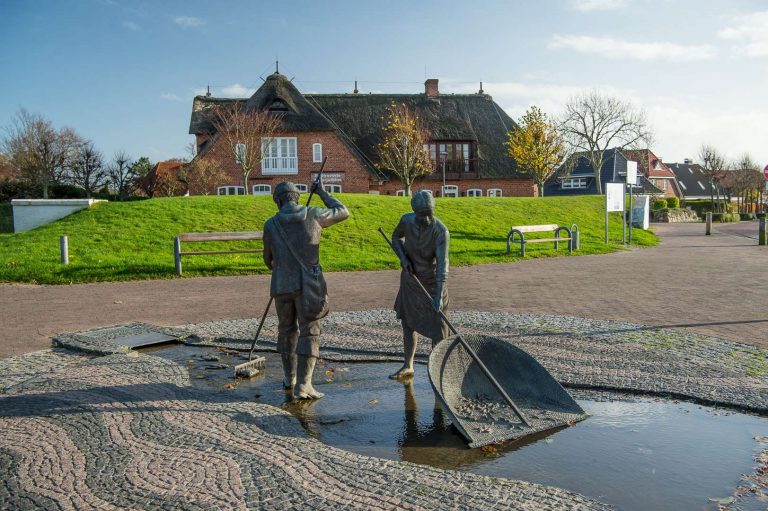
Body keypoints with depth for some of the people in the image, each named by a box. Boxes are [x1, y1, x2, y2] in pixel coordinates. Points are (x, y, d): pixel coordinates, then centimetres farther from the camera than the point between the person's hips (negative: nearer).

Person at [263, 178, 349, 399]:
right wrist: (322, 193, 26)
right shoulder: (313, 215, -1)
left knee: (287, 330, 20)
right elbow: (343, 213, 16)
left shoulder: (271, 225, 1)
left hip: (283, 286, 2)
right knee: (309, 333, -1)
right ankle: (302, 385, -9)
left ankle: (290, 377, 32)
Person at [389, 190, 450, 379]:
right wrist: (403, 258, -12)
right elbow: (396, 237, 7)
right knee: (408, 322, 14)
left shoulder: (441, 231, -27)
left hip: (432, 282, -5)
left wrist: (439, 295, -42)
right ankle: (408, 367, 28)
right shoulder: (407, 220, -14)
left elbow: (442, 264, -34)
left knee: (437, 327, -3)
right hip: (410, 278, 5)